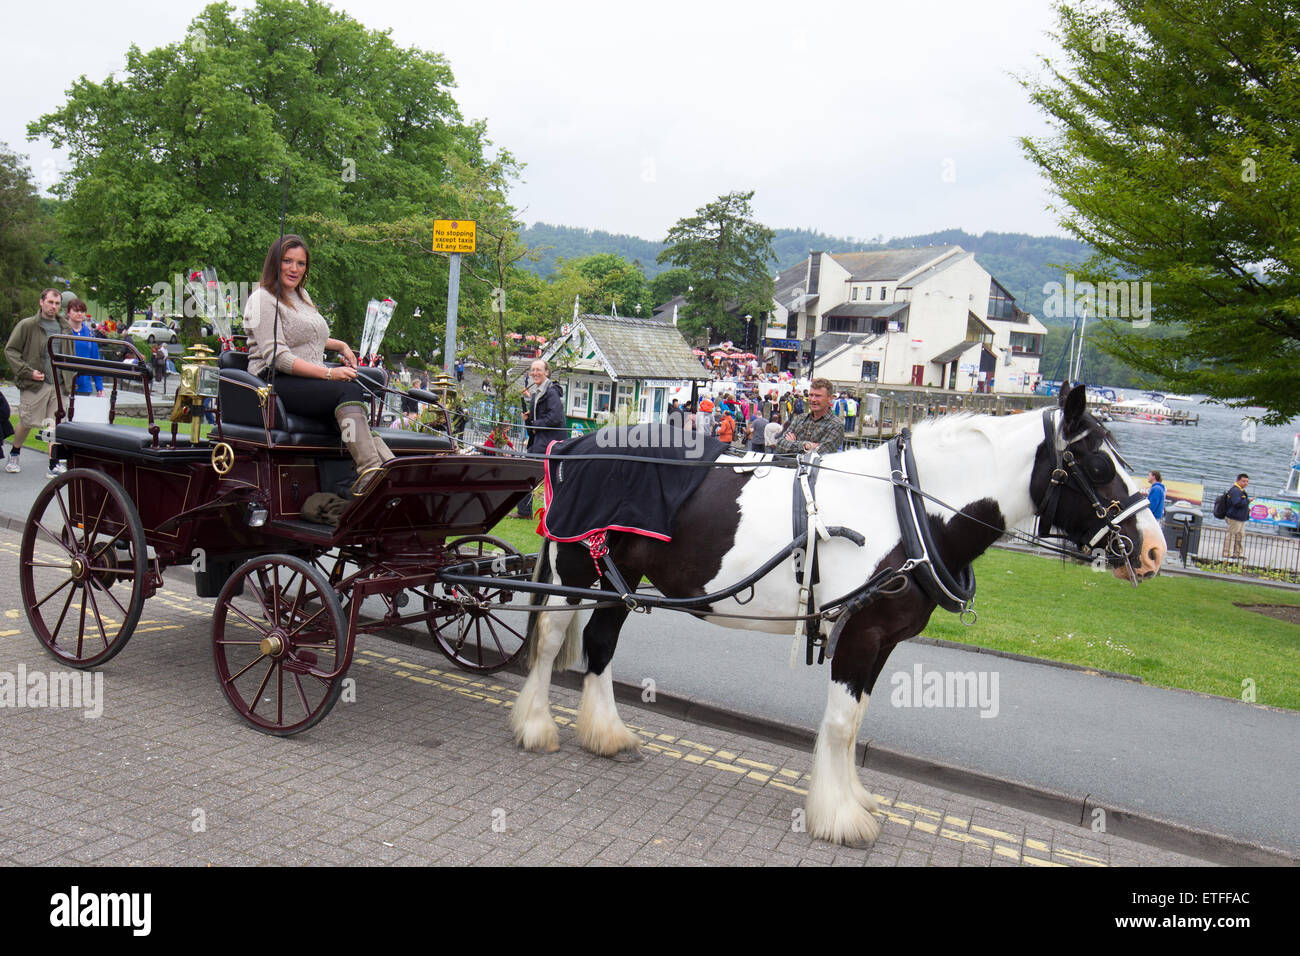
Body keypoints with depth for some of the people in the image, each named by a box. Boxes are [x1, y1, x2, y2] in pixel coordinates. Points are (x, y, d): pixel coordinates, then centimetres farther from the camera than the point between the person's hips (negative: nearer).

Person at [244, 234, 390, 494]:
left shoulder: (302, 295, 26)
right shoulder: (263, 299, 0)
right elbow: (276, 357, -12)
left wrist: (341, 346, 28)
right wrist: (328, 373, -19)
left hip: (311, 382, 7)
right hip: (275, 383, -7)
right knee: (349, 390, -33)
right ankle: (369, 469, -50)